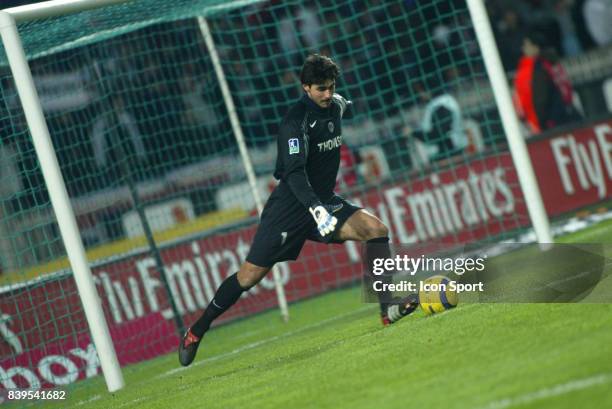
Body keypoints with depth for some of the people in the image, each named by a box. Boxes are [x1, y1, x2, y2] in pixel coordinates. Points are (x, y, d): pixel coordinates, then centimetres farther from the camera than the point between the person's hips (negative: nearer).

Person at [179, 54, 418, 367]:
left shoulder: (337, 105, 3)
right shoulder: (295, 121, -19)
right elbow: (295, 173, -29)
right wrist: (316, 209, -43)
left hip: (324, 200, 6)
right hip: (291, 204, -6)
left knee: (376, 230, -17)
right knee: (250, 275, -5)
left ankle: (388, 308, -17)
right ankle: (195, 333, 9)